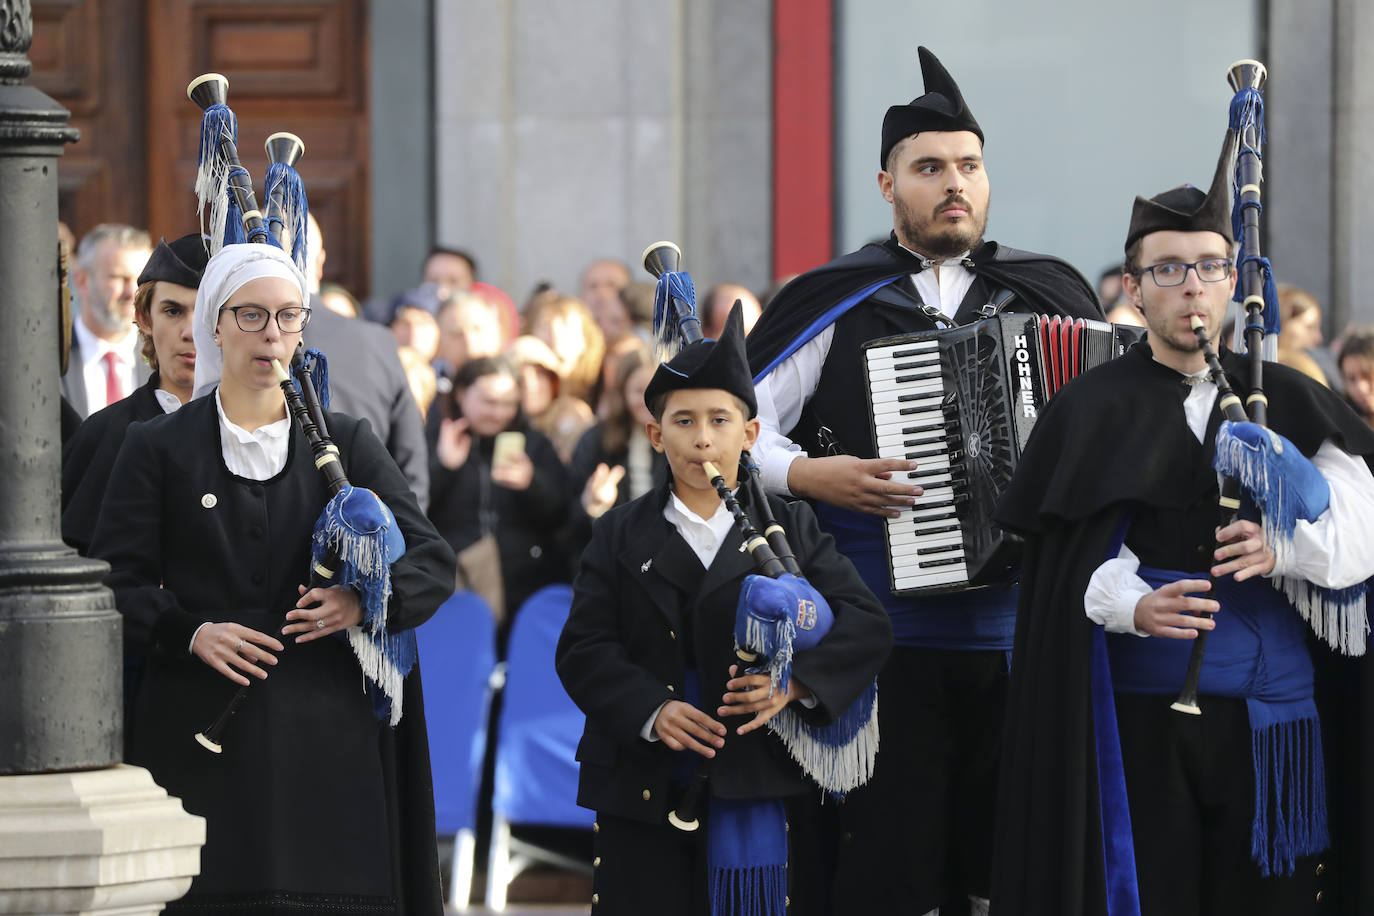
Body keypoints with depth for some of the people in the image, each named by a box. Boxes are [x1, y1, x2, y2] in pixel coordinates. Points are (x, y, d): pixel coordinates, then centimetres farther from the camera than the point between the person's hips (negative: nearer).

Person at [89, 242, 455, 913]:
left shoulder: (345, 443, 11)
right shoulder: (158, 448, 7)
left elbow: (434, 563, 4)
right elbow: (113, 583, 1)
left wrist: (365, 600, -16)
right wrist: (190, 632, -16)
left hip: (325, 733, 1)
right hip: (202, 742, -1)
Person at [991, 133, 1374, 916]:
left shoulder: (1289, 404, 9)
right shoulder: (1093, 413, 4)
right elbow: (1076, 565, -6)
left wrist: (1281, 548, -21)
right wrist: (1136, 608, -26)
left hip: (1268, 711, 2)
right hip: (1139, 704, -2)